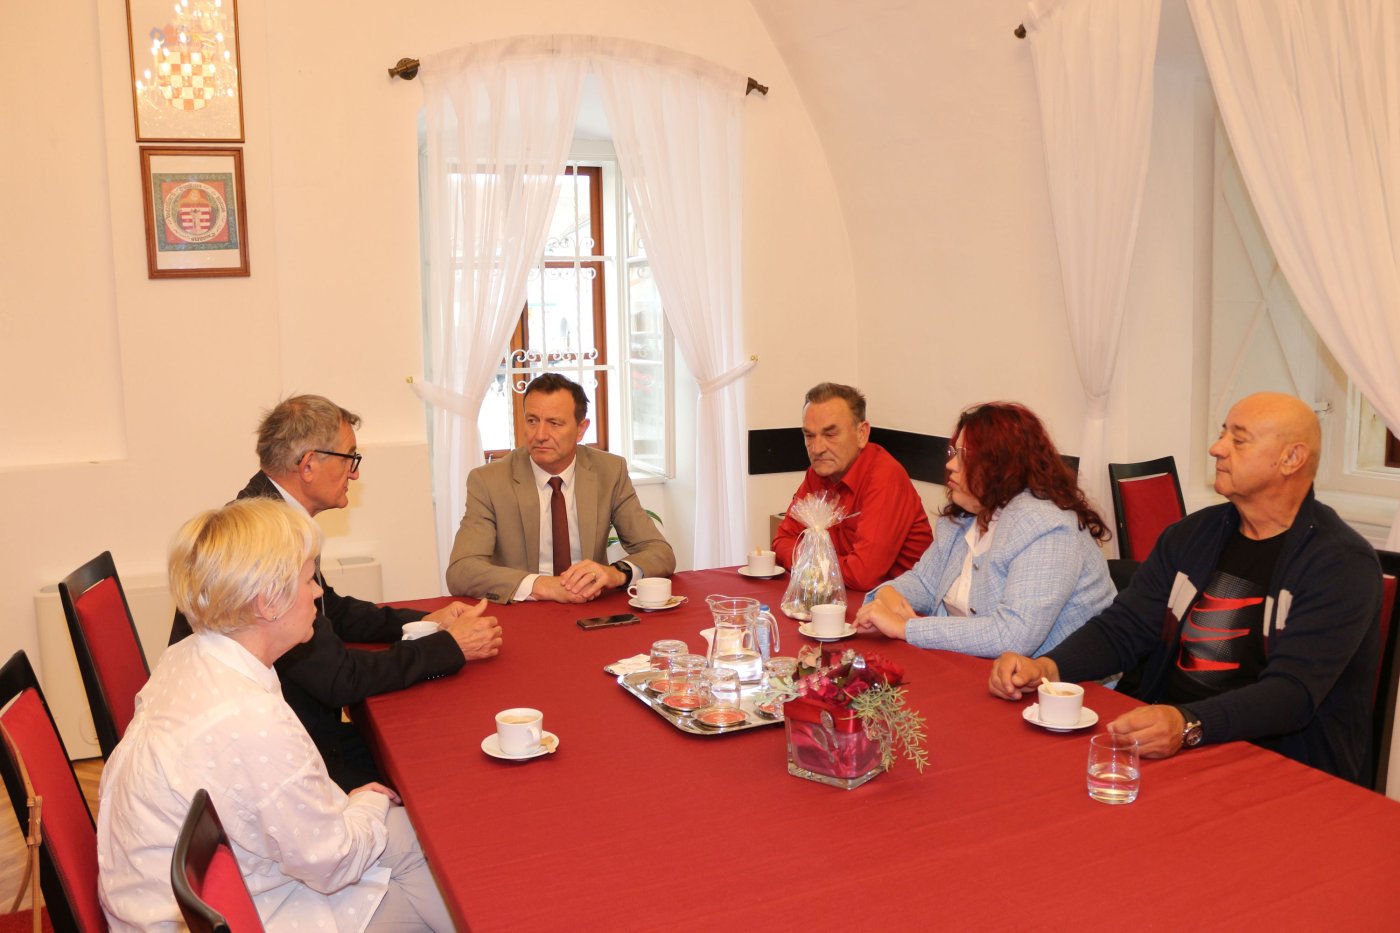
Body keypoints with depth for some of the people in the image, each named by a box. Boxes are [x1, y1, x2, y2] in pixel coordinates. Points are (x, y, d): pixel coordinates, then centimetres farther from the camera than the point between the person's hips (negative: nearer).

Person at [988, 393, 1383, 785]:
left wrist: (1189, 725, -38)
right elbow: (1124, 626, 9)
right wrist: (1046, 667, -12)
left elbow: (1294, 693, -20)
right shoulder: (1192, 535, 12)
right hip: (1162, 741, 6)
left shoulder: (1343, 564, -7)